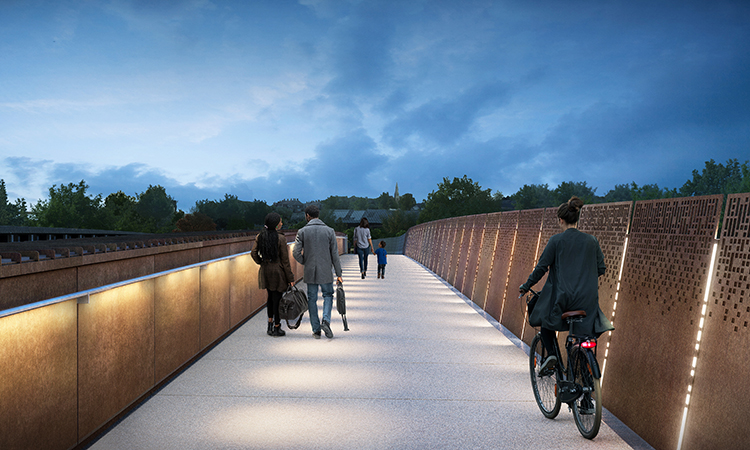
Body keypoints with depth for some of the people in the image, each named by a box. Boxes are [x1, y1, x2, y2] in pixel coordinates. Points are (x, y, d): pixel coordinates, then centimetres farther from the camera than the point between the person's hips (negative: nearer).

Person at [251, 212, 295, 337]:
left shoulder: (260, 237, 0)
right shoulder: (281, 239, -15)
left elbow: (253, 253, 2)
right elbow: (285, 260, -12)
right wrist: (290, 278, -5)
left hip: (265, 271, 5)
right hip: (278, 271, -5)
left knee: (271, 296, 20)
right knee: (277, 298, 4)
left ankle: (270, 324, 25)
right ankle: (276, 328, 12)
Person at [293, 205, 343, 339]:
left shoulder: (302, 231, -3)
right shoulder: (329, 231, -1)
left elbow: (296, 253, -8)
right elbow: (335, 255, -1)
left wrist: (305, 263, 12)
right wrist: (338, 274, 3)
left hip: (310, 272, 0)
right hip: (326, 272, 0)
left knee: (312, 299, 10)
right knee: (328, 295, 17)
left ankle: (316, 330, 11)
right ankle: (326, 320, -7)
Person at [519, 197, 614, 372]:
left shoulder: (556, 240, -6)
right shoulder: (591, 240, 4)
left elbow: (541, 267, -5)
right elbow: (601, 268, 9)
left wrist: (526, 286, 7)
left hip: (562, 296, -3)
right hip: (587, 298, 3)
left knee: (544, 316, 24)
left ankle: (551, 354, 6)